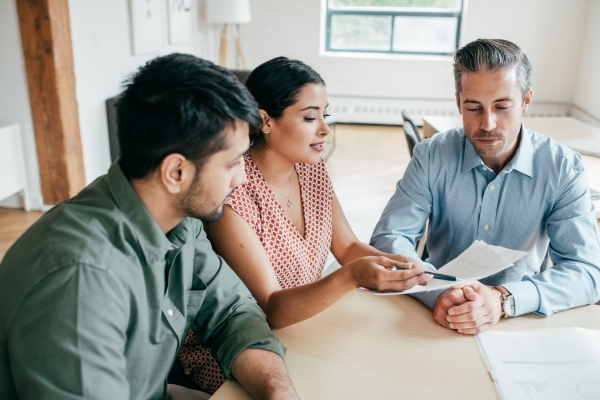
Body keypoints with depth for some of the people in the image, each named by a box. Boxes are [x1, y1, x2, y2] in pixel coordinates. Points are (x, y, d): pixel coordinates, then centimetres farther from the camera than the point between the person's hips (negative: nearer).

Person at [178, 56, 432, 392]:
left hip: (304, 325, 6)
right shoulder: (234, 191, -23)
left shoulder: (312, 167, -2)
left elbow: (348, 247, 3)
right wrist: (352, 277, -40)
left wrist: (399, 264, -16)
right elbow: (271, 309, -25)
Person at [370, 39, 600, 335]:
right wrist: (437, 293, -30)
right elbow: (388, 238, -13)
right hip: (440, 320, 0)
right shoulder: (431, 157, -8)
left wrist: (504, 300, -31)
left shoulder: (563, 168, -9)